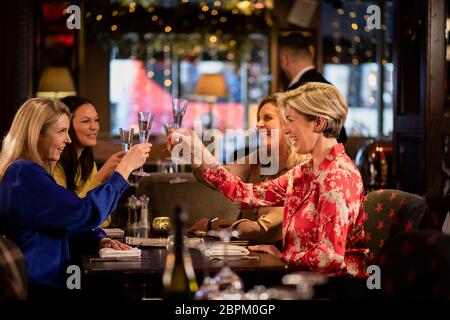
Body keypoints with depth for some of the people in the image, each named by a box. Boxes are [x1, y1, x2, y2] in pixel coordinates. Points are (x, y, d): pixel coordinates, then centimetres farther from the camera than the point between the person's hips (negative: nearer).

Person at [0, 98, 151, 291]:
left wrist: (98, 239, 1)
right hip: (35, 287, -10)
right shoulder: (25, 174, -17)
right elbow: (85, 214, -20)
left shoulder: (29, 171, 17)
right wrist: (125, 167, -13)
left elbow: (62, 224, 20)